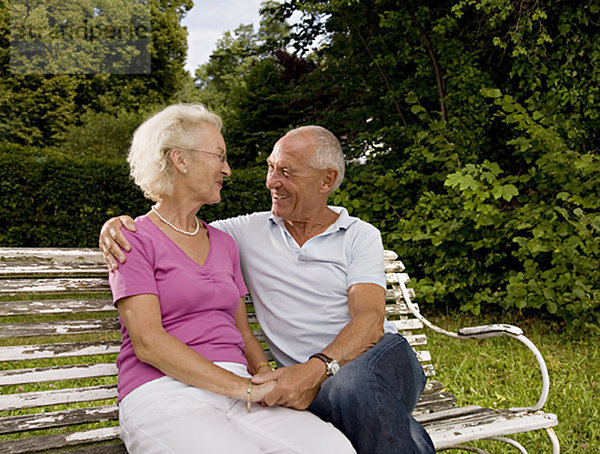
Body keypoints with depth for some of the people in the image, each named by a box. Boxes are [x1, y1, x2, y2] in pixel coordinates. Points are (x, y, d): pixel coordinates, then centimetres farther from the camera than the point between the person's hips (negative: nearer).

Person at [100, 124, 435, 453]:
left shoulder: (361, 235, 6)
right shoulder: (249, 231, 13)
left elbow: (370, 321, -8)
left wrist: (317, 368, -27)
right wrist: (118, 223, -5)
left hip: (384, 355, 0)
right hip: (315, 382, 1)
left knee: (353, 381, -37)